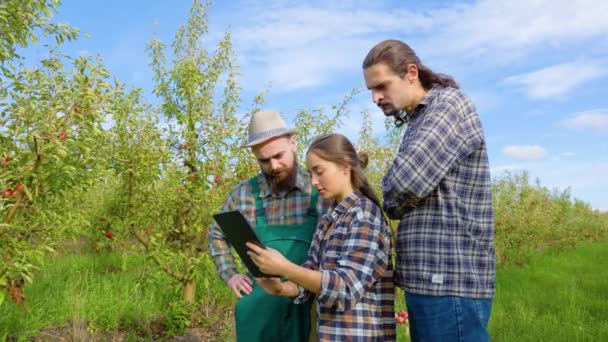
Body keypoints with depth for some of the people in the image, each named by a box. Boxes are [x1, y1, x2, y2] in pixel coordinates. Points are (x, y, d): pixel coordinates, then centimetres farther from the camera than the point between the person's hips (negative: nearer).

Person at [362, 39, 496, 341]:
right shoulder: (418, 121, 20)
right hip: (428, 278, 9)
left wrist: (389, 202, 1)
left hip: (449, 281, -9)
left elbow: (405, 183, -19)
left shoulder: (451, 103, -8)